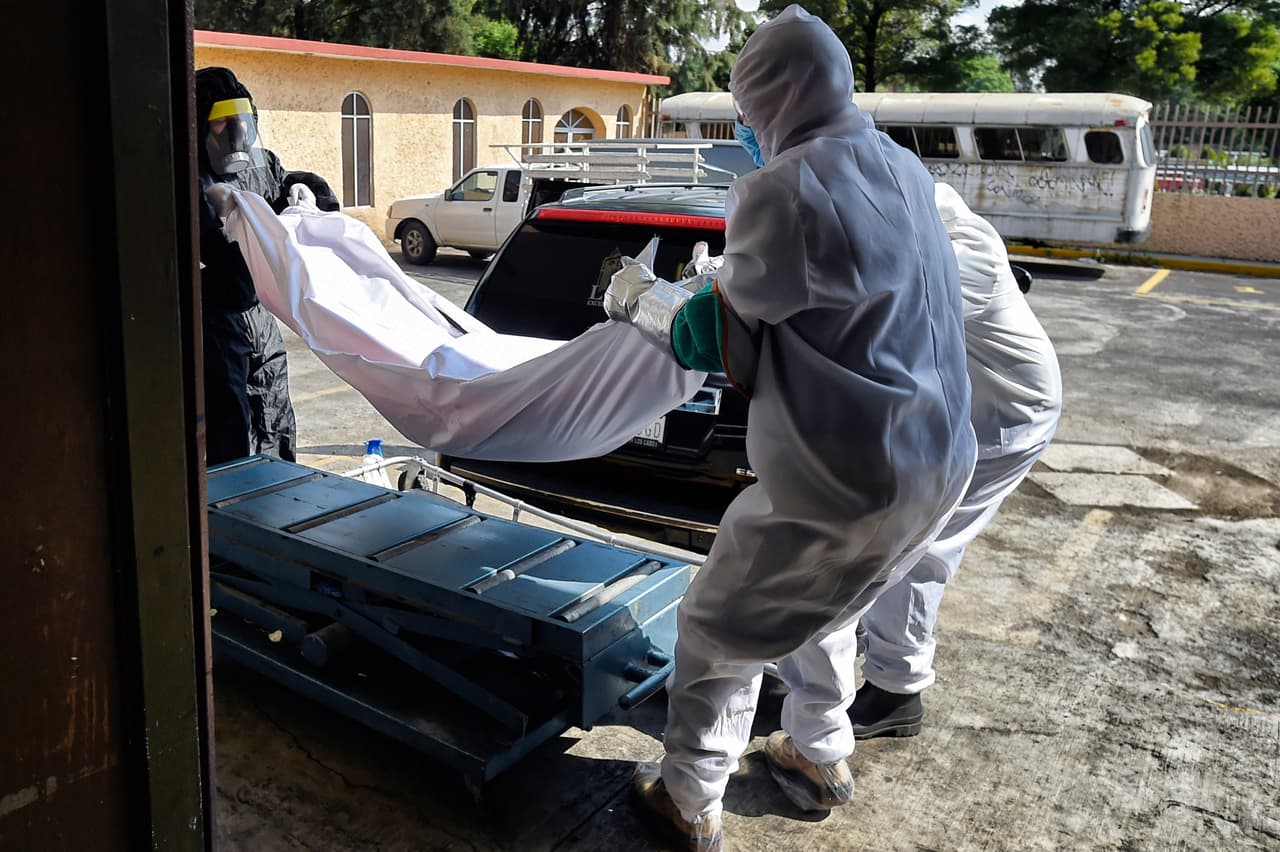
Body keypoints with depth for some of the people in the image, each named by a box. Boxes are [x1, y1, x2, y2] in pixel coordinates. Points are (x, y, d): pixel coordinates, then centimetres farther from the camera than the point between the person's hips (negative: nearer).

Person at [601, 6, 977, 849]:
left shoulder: (785, 187, -17)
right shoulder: (906, 171, 7)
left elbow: (715, 338, -7)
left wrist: (637, 297, 11)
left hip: (843, 480, -8)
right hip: (940, 462, 8)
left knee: (723, 628, 13)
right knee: (820, 607, 30)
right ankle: (822, 757, 45)